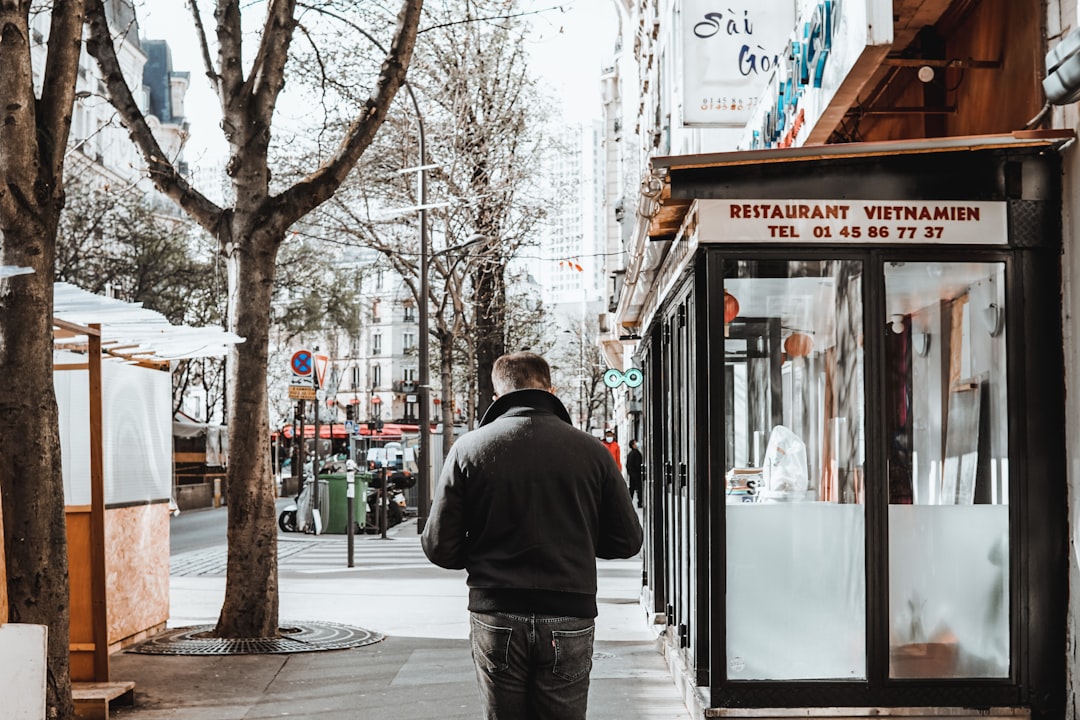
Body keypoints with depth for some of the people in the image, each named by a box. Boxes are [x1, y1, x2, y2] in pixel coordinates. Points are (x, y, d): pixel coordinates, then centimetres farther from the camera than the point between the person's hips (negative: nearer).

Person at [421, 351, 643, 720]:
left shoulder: (468, 448, -2)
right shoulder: (591, 451, 0)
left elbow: (439, 547, -3)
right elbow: (627, 541, 4)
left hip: (496, 620, 0)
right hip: (569, 622, 0)